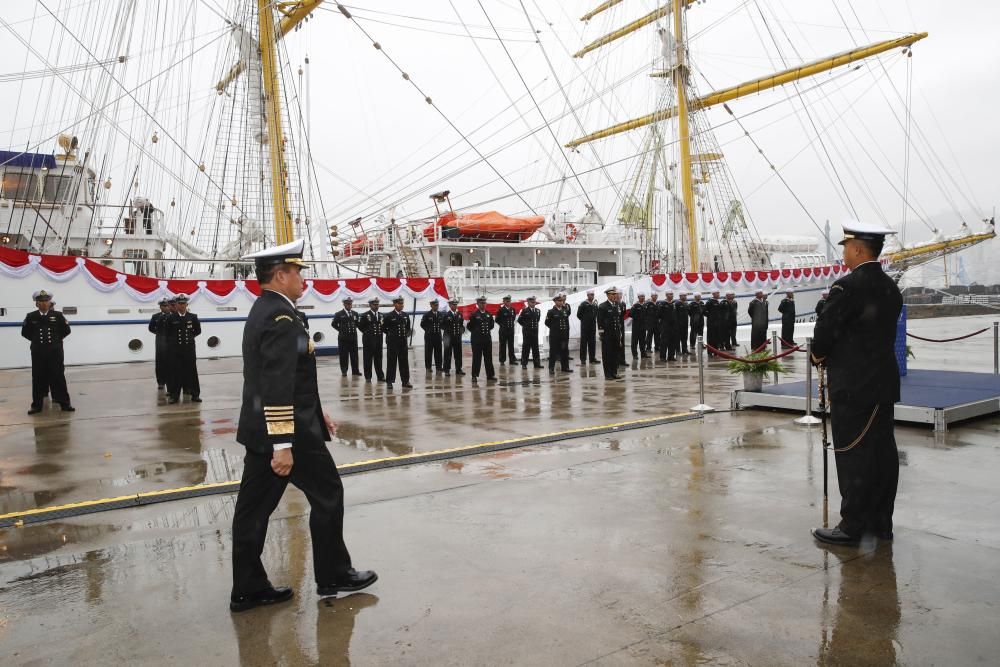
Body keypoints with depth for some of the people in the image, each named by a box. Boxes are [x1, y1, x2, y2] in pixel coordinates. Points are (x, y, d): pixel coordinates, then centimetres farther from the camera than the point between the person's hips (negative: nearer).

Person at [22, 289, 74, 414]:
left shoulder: (58, 315, 0)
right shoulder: (31, 316, 2)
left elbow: (66, 330, 5)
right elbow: (25, 332, 10)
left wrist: (56, 339, 5)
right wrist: (36, 339, 7)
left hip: (55, 352, -1)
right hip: (38, 352, 1)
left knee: (59, 377, 3)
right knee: (38, 378, 5)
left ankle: (65, 403, 8)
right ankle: (37, 405, 13)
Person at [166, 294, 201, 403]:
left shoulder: (193, 317, 3)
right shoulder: (171, 318, 0)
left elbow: (198, 331, 11)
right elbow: (168, 334, 6)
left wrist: (190, 337, 7)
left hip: (189, 348, 1)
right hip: (175, 349, -1)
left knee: (192, 370, 3)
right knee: (176, 372, 2)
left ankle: (195, 394, 9)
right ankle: (174, 395, 9)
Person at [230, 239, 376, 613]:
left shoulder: (262, 311, 13)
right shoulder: (282, 318, -19)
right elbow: (277, 386, -26)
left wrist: (314, 411, 25)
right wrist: (283, 444, -27)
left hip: (258, 429, 10)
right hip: (288, 431, -9)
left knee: (254, 508, 11)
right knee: (328, 496, 6)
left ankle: (248, 589, 19)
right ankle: (333, 577, 19)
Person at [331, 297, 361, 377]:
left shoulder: (355, 314, 9)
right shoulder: (339, 314, -2)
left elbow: (357, 323, 22)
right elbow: (333, 324, 4)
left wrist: (354, 329, 9)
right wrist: (341, 330, 3)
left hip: (353, 337, 3)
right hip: (343, 338, -3)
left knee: (354, 354, 5)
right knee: (344, 355, 0)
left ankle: (355, 370, 11)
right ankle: (344, 371, 8)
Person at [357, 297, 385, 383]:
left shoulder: (381, 315, 11)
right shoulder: (365, 315, -5)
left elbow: (384, 326, 21)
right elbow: (360, 325, -4)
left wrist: (381, 331, 6)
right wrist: (366, 332, -2)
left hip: (379, 340, 4)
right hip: (368, 340, -4)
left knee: (378, 358, 9)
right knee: (368, 359, 1)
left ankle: (380, 376, 15)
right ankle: (368, 377, 8)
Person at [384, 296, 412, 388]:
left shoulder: (405, 316, 8)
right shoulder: (389, 316, -6)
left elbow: (408, 327, 20)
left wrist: (407, 334, 6)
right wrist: (390, 334, 4)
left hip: (403, 342, 4)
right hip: (392, 343, -4)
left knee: (404, 362, 6)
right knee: (391, 362, 1)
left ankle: (405, 381, 12)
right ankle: (389, 382, 8)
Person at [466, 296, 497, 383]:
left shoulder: (488, 314, 8)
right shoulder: (474, 314, -7)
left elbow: (492, 324, 21)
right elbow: (469, 326, -4)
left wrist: (487, 330, 11)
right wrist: (476, 332, 2)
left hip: (487, 338, 4)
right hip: (477, 339, -4)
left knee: (488, 357, 8)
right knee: (476, 358, 0)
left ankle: (490, 375, 13)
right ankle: (475, 376, 7)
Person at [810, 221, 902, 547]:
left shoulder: (847, 287, -16)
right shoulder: (891, 289, 10)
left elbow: (825, 330, -14)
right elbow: (882, 333, 13)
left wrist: (818, 354, 7)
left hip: (852, 385, -8)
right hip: (884, 383, 8)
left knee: (853, 456, -2)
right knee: (883, 452, 11)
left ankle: (852, 526, 4)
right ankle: (880, 521, 21)